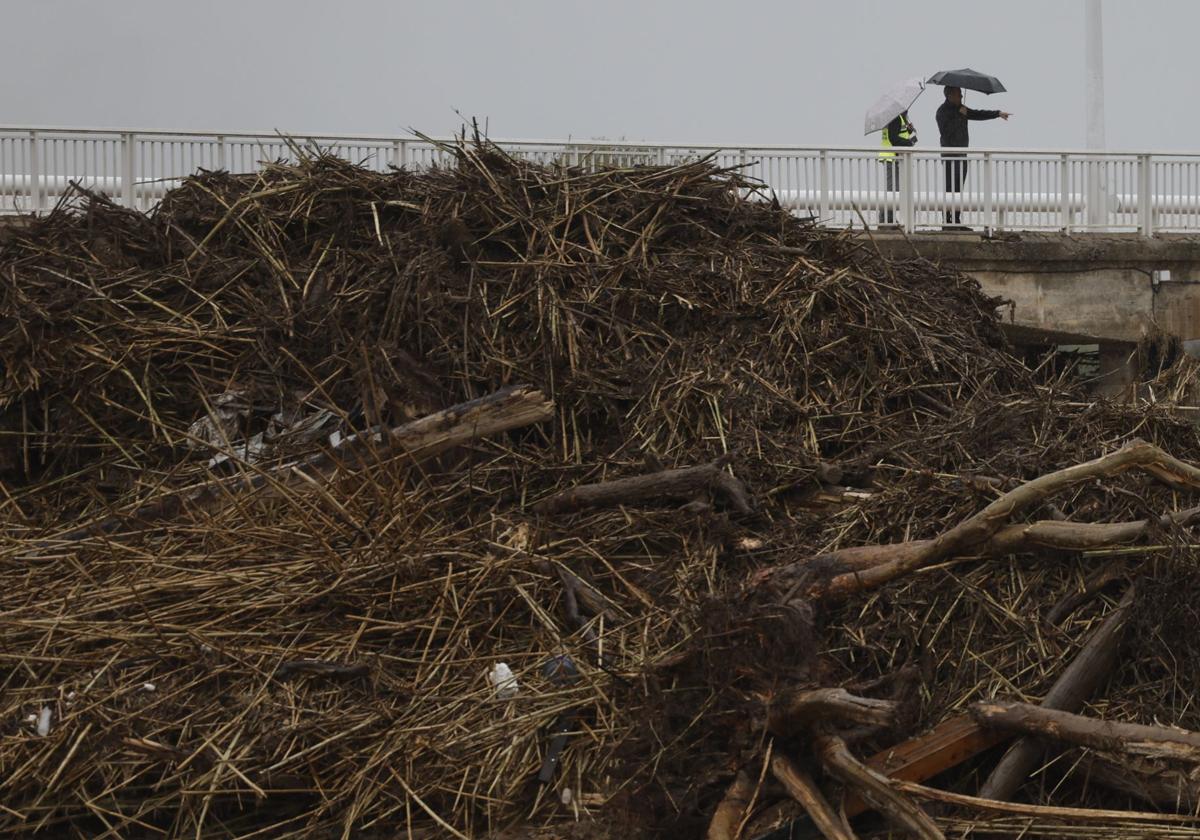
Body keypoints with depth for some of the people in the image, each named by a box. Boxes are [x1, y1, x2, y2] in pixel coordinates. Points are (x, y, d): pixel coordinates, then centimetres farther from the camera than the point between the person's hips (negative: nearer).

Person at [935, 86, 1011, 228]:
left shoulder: (959, 109, 15)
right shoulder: (943, 111, -9)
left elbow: (977, 114, 20)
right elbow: (945, 131, -22)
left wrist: (998, 114, 13)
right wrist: (959, 115, -18)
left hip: (962, 155, 8)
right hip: (950, 156, -8)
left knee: (959, 189, 8)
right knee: (950, 189, -11)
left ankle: (957, 220, 10)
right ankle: (947, 221, -12)